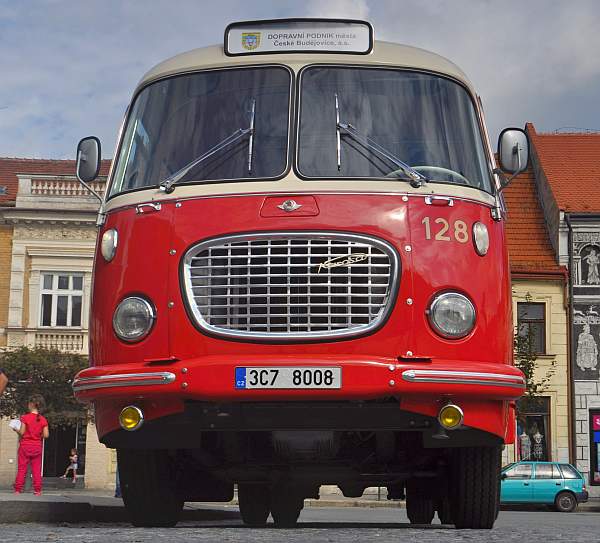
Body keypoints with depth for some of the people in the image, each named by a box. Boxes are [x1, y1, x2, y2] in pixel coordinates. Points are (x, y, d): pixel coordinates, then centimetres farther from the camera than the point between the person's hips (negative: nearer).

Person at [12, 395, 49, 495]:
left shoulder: (25, 418, -10)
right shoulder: (43, 420, -2)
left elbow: (21, 433, -10)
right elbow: (46, 435, -6)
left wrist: (16, 429, 9)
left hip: (25, 445, -2)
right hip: (37, 446, 2)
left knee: (22, 468, 4)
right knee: (37, 469, 7)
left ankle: (18, 489, 3)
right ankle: (37, 490, 5)